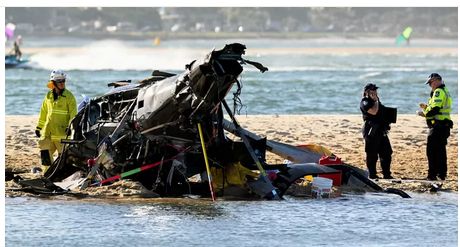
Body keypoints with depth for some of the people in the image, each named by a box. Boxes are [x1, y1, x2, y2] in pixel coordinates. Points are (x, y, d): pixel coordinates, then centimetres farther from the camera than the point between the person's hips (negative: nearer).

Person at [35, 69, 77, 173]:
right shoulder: (49, 96, 11)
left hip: (62, 132, -5)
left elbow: (73, 114, -7)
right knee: (45, 153, 3)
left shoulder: (69, 96, -3)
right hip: (48, 131, 5)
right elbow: (43, 113, 20)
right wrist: (39, 127, 21)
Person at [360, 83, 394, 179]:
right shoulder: (365, 102, -9)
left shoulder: (375, 100, 19)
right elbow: (374, 112, -24)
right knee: (372, 154, -3)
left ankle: (386, 174, 14)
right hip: (371, 132, -9)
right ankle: (372, 174, 3)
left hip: (381, 131, 9)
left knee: (386, 153, 8)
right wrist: (376, 101, -13)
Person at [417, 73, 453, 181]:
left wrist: (424, 114, -9)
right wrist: (426, 107, 16)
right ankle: (442, 174, 18)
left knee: (432, 151, -7)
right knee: (441, 150, 15)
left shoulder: (439, 92, -14)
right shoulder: (445, 91, 19)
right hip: (444, 126, 10)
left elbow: (435, 109, -23)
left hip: (437, 126, -10)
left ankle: (432, 174, -9)